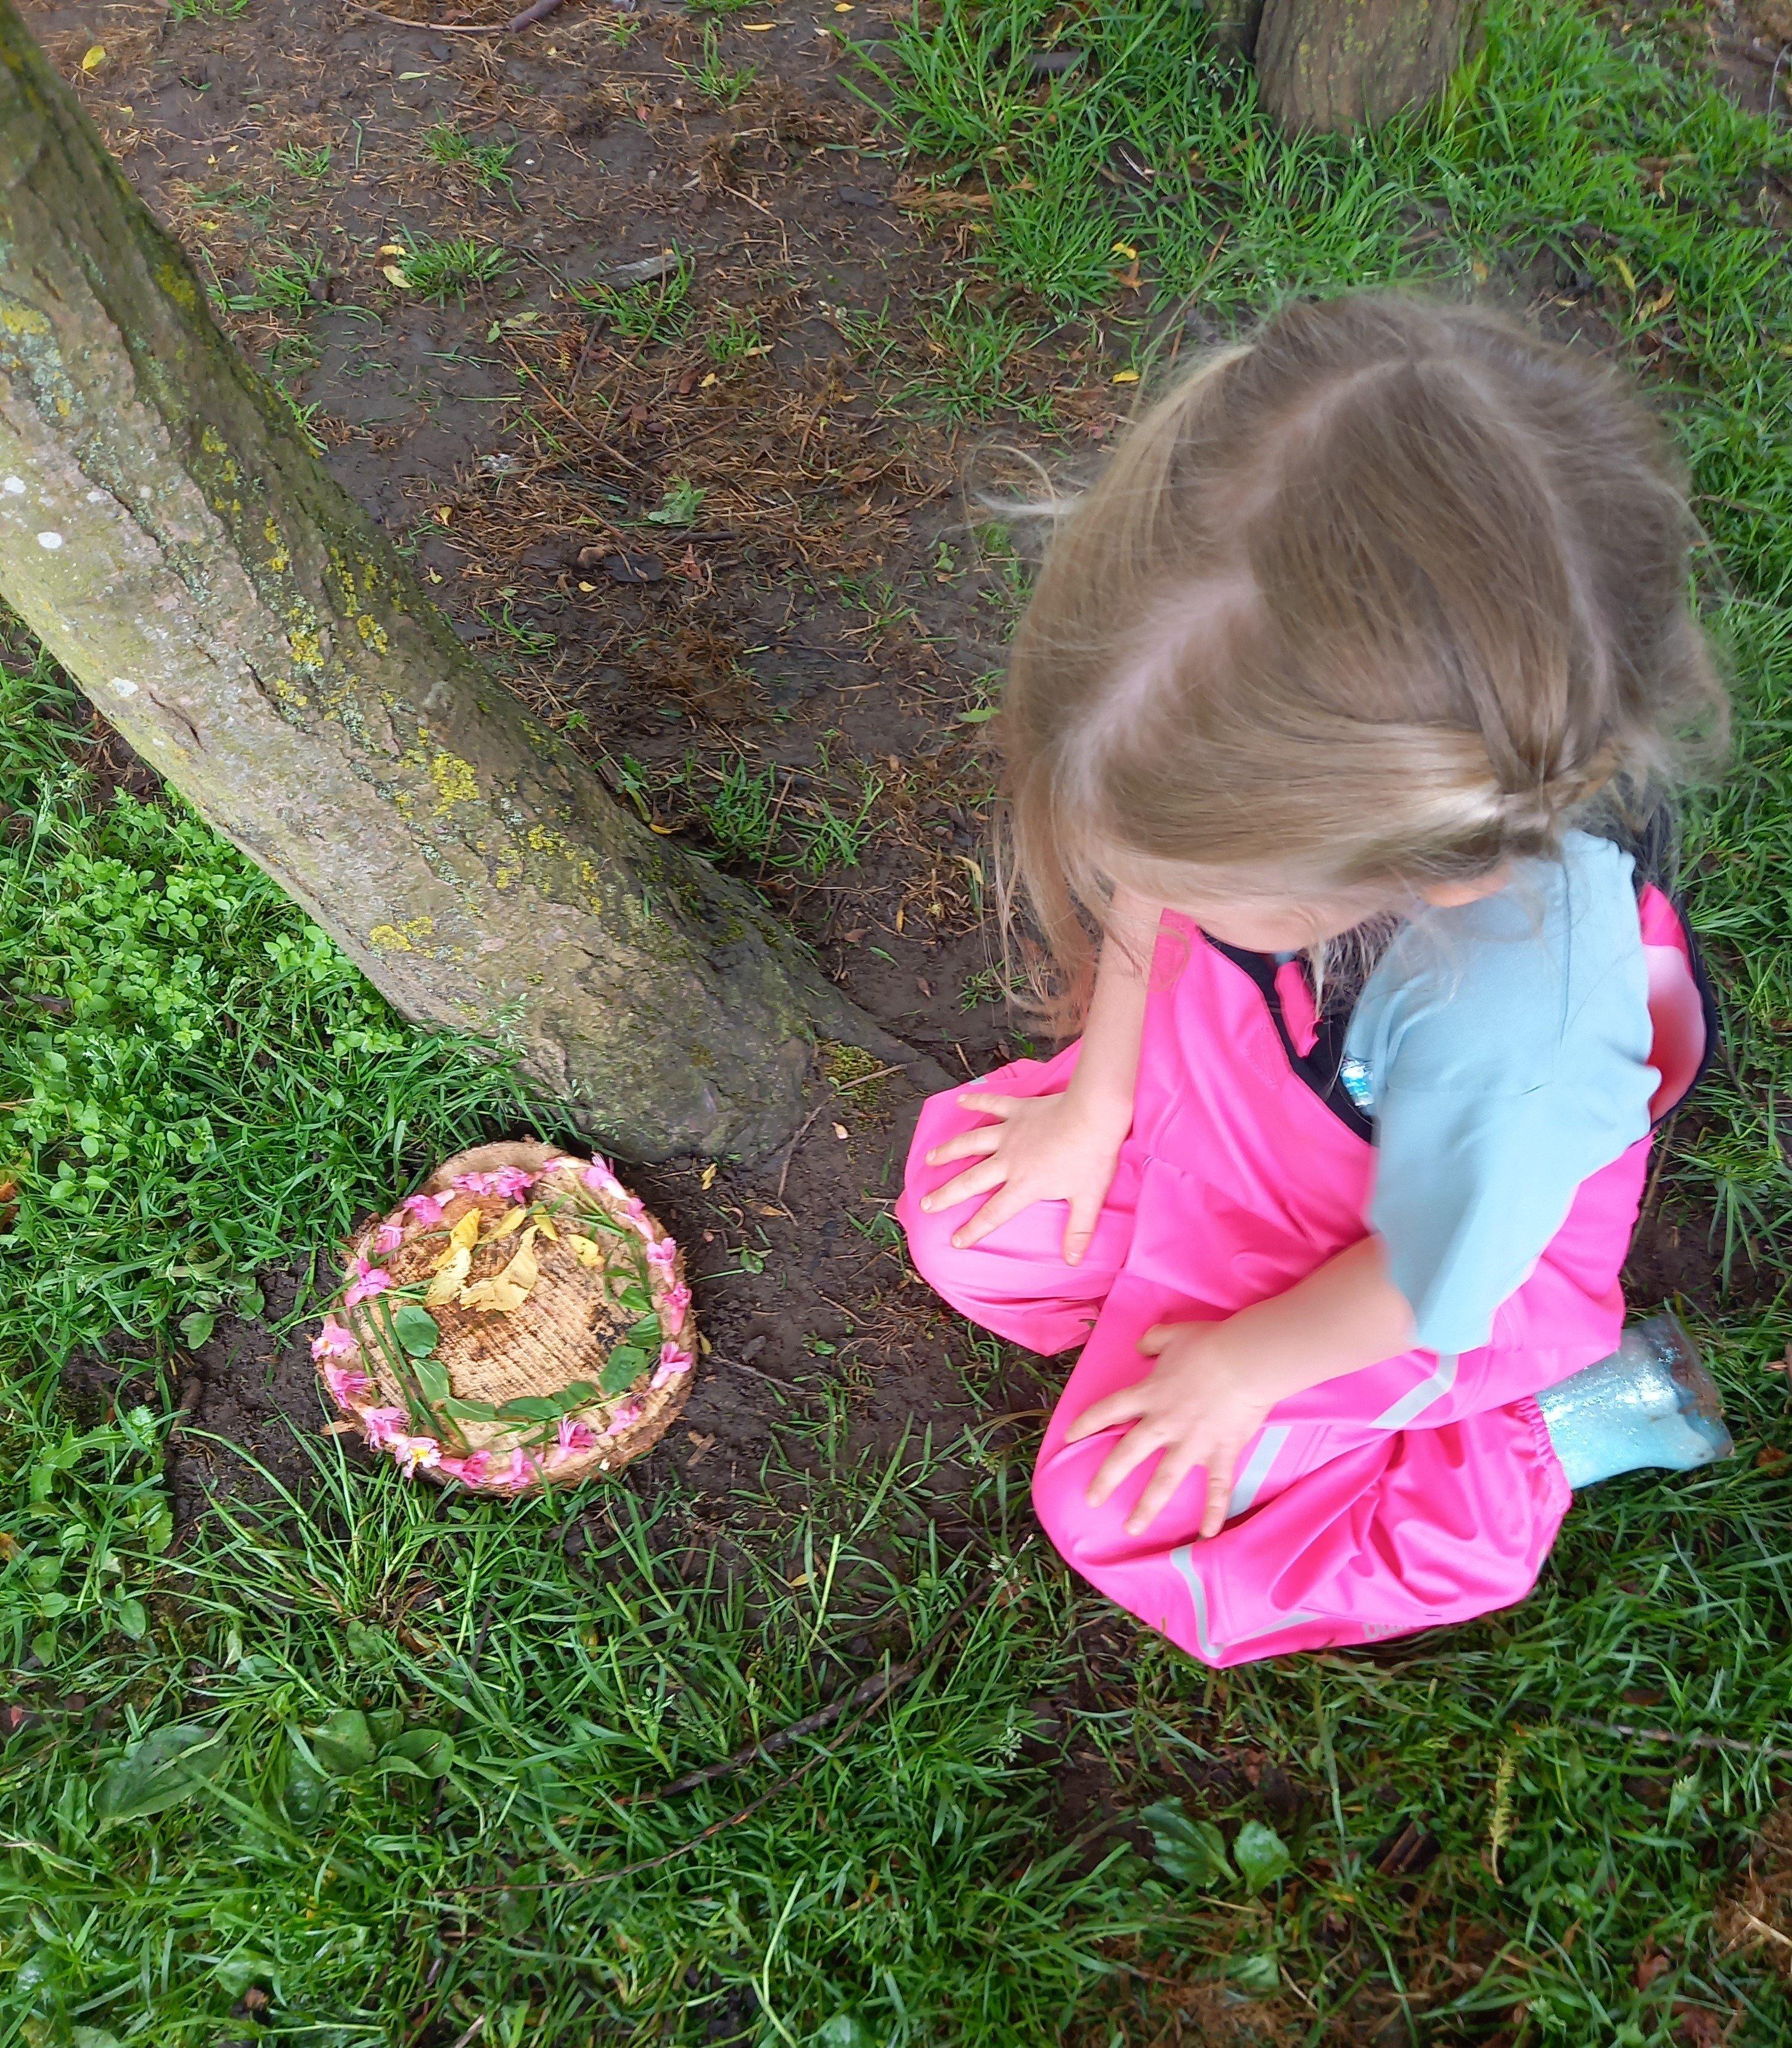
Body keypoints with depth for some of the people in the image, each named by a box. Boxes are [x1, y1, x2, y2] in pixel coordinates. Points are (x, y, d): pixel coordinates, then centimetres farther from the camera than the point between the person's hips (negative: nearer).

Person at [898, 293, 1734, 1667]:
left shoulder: (1509, 1043, -46)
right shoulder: (1290, 745, -33)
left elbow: (1429, 1280, -24)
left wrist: (1245, 1367, -6)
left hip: (1399, 1235, -5)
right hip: (1238, 1080, 6)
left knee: (1124, 1509, -1)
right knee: (969, 1221, 5)